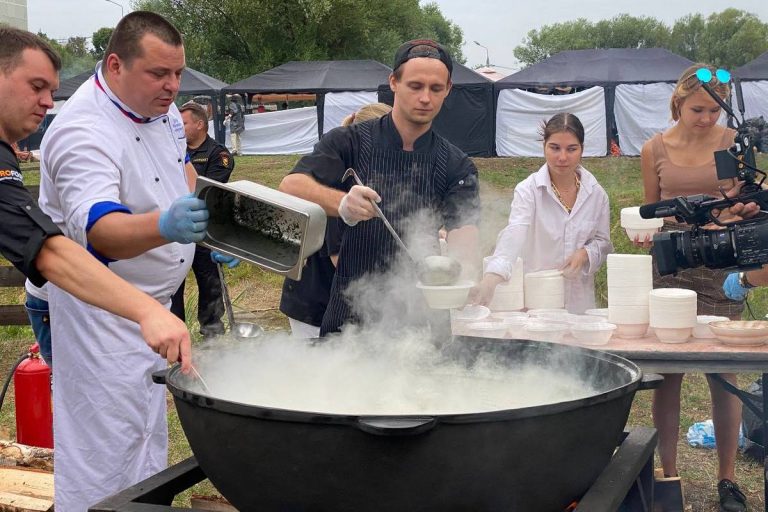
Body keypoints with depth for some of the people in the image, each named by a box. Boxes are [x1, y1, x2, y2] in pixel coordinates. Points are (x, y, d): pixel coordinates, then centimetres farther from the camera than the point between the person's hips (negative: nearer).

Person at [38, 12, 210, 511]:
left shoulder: (160, 105, 0)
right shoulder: (85, 131, -28)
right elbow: (98, 228, -42)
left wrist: (205, 218, 8)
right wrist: (164, 225, -60)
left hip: (152, 300, 9)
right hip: (101, 309, -9)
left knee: (149, 429, 22)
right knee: (106, 445, -4)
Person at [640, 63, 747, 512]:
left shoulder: (735, 143, 1)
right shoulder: (655, 149, 4)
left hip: (721, 268, -1)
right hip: (669, 267, 1)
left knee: (723, 374, 3)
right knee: (667, 373, 3)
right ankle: (668, 473, 16)